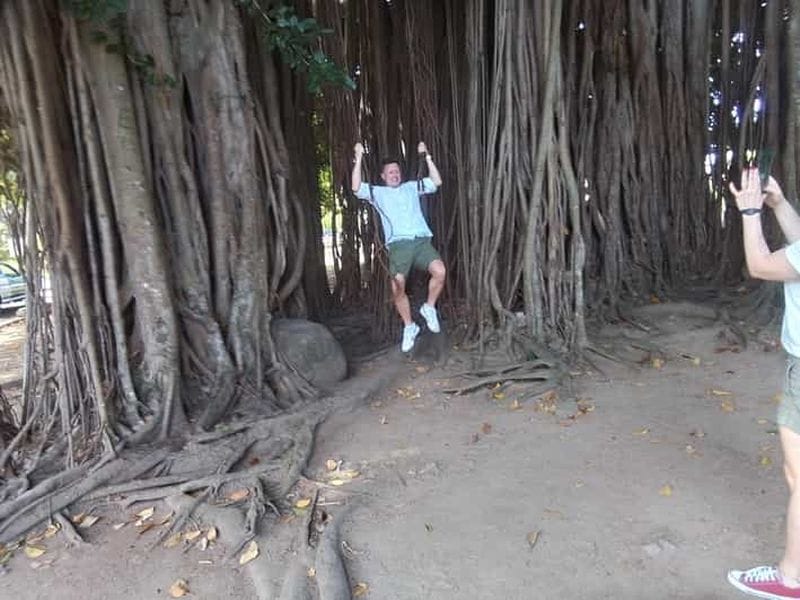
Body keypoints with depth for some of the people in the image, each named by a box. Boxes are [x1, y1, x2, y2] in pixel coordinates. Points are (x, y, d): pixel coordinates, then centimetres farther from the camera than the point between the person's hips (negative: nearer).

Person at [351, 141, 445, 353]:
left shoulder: (411, 187, 26)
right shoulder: (377, 192, 19)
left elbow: (436, 182, 19)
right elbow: (356, 187, 3)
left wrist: (427, 156, 16)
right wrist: (359, 159, 1)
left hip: (422, 240, 1)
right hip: (398, 244, -1)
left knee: (439, 272, -26)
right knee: (397, 287, -17)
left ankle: (429, 308, 1)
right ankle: (409, 327, 4)